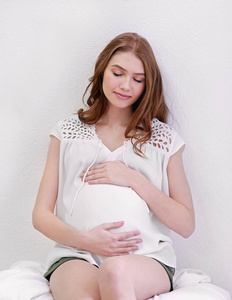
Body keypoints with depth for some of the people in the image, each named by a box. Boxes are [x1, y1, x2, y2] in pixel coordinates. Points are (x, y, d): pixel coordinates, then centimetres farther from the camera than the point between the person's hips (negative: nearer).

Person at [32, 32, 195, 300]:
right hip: (76, 256, 0)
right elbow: (41, 215, 11)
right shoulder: (67, 132, 16)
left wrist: (133, 179, -4)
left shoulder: (164, 138, 14)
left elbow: (186, 225, 8)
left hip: (147, 259, 1)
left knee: (116, 271, -37)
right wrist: (84, 239, -9)